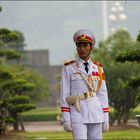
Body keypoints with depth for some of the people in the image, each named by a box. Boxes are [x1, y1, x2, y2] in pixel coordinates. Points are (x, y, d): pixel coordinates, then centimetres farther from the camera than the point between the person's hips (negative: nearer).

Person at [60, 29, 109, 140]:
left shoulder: (98, 68, 9)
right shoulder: (68, 68, 0)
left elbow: (102, 94, 9)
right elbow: (65, 95, -2)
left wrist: (106, 118, 5)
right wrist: (66, 119, -8)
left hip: (96, 114, 4)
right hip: (78, 115, -4)